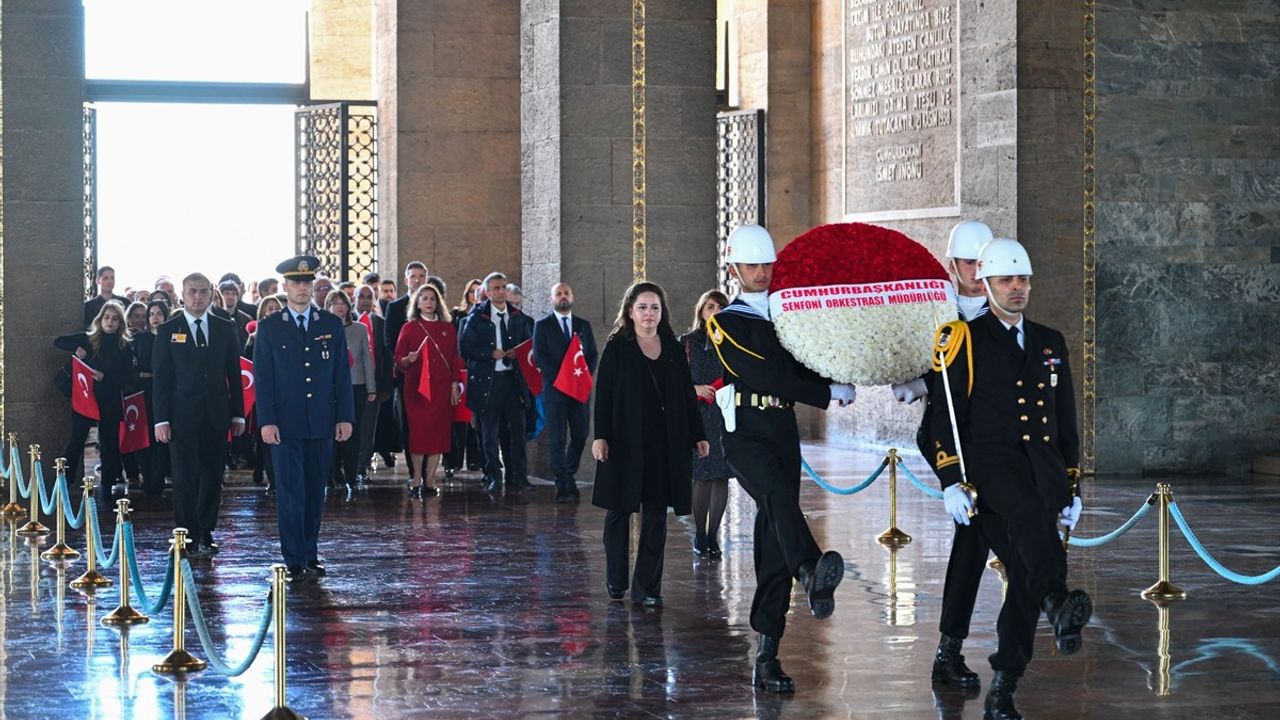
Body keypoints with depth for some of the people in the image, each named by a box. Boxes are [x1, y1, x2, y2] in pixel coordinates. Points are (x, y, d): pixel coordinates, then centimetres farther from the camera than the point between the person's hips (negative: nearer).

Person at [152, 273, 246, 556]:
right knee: (185, 478, -2)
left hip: (216, 416, 3)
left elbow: (234, 374, 10)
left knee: (213, 477, 5)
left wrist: (237, 415, 5)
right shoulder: (168, 331, 2)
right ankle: (188, 537, 3)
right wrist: (161, 420, -7)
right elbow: (161, 378, 0)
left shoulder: (225, 329, 9)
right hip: (182, 415, -2)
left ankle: (206, 533, 16)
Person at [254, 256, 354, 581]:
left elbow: (342, 374, 8)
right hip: (285, 425, -2)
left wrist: (345, 417, 1)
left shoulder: (332, 325, 8)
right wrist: (267, 421, -9)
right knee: (290, 493, -3)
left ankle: (310, 554, 17)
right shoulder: (269, 328, 2)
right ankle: (294, 560, -1)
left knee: (316, 492, 8)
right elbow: (263, 378, -1)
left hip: (322, 423, 2)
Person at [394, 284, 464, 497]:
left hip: (441, 387, 2)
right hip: (417, 387, -2)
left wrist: (455, 385, 4)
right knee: (418, 430, -6)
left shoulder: (447, 328, 11)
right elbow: (399, 358, 3)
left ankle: (430, 480, 4)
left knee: (438, 432, -1)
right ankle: (417, 478, 3)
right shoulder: (410, 328, 5)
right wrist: (408, 359, -18)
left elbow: (455, 358, 12)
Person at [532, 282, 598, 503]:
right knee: (557, 439, -3)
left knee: (580, 435, 1)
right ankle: (563, 485, 0)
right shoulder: (542, 325, 4)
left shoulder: (583, 325, 14)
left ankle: (569, 474, 21)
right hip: (554, 388, -3)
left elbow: (593, 354, 12)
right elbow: (539, 356, -4)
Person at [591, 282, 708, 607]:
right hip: (625, 442, -3)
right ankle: (616, 581, 20)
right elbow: (603, 394, -5)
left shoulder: (674, 350, 9)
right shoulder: (617, 348, 0)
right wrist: (600, 436, -13)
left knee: (656, 514, 1)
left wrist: (698, 435, 7)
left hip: (664, 444, 3)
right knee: (619, 511, 6)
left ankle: (647, 587, 5)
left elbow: (687, 395, 12)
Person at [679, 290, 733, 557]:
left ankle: (713, 535, 10)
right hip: (697, 415, -2)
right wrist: (695, 389, -12)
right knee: (702, 476, -3)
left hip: (726, 416, 2)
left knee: (721, 476, 1)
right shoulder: (687, 342, 5)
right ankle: (699, 536, 7)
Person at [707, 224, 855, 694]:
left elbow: (809, 372, 13)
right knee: (779, 493, -36)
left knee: (775, 551, 0)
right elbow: (764, 377, -10)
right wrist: (830, 393, -10)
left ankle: (766, 658, 1)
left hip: (784, 437, 5)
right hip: (745, 437, -5)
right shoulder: (726, 323, 3)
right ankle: (813, 576, -59)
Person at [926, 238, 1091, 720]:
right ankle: (1059, 604, -56)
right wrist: (951, 482, -11)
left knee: (1025, 577, -2)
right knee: (1029, 511, -37)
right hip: (991, 463, -4)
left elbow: (1067, 422, 22)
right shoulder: (965, 340, 3)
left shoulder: (1051, 343, 18)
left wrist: (1072, 485, 17)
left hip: (1044, 468, 4)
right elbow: (944, 416, -2)